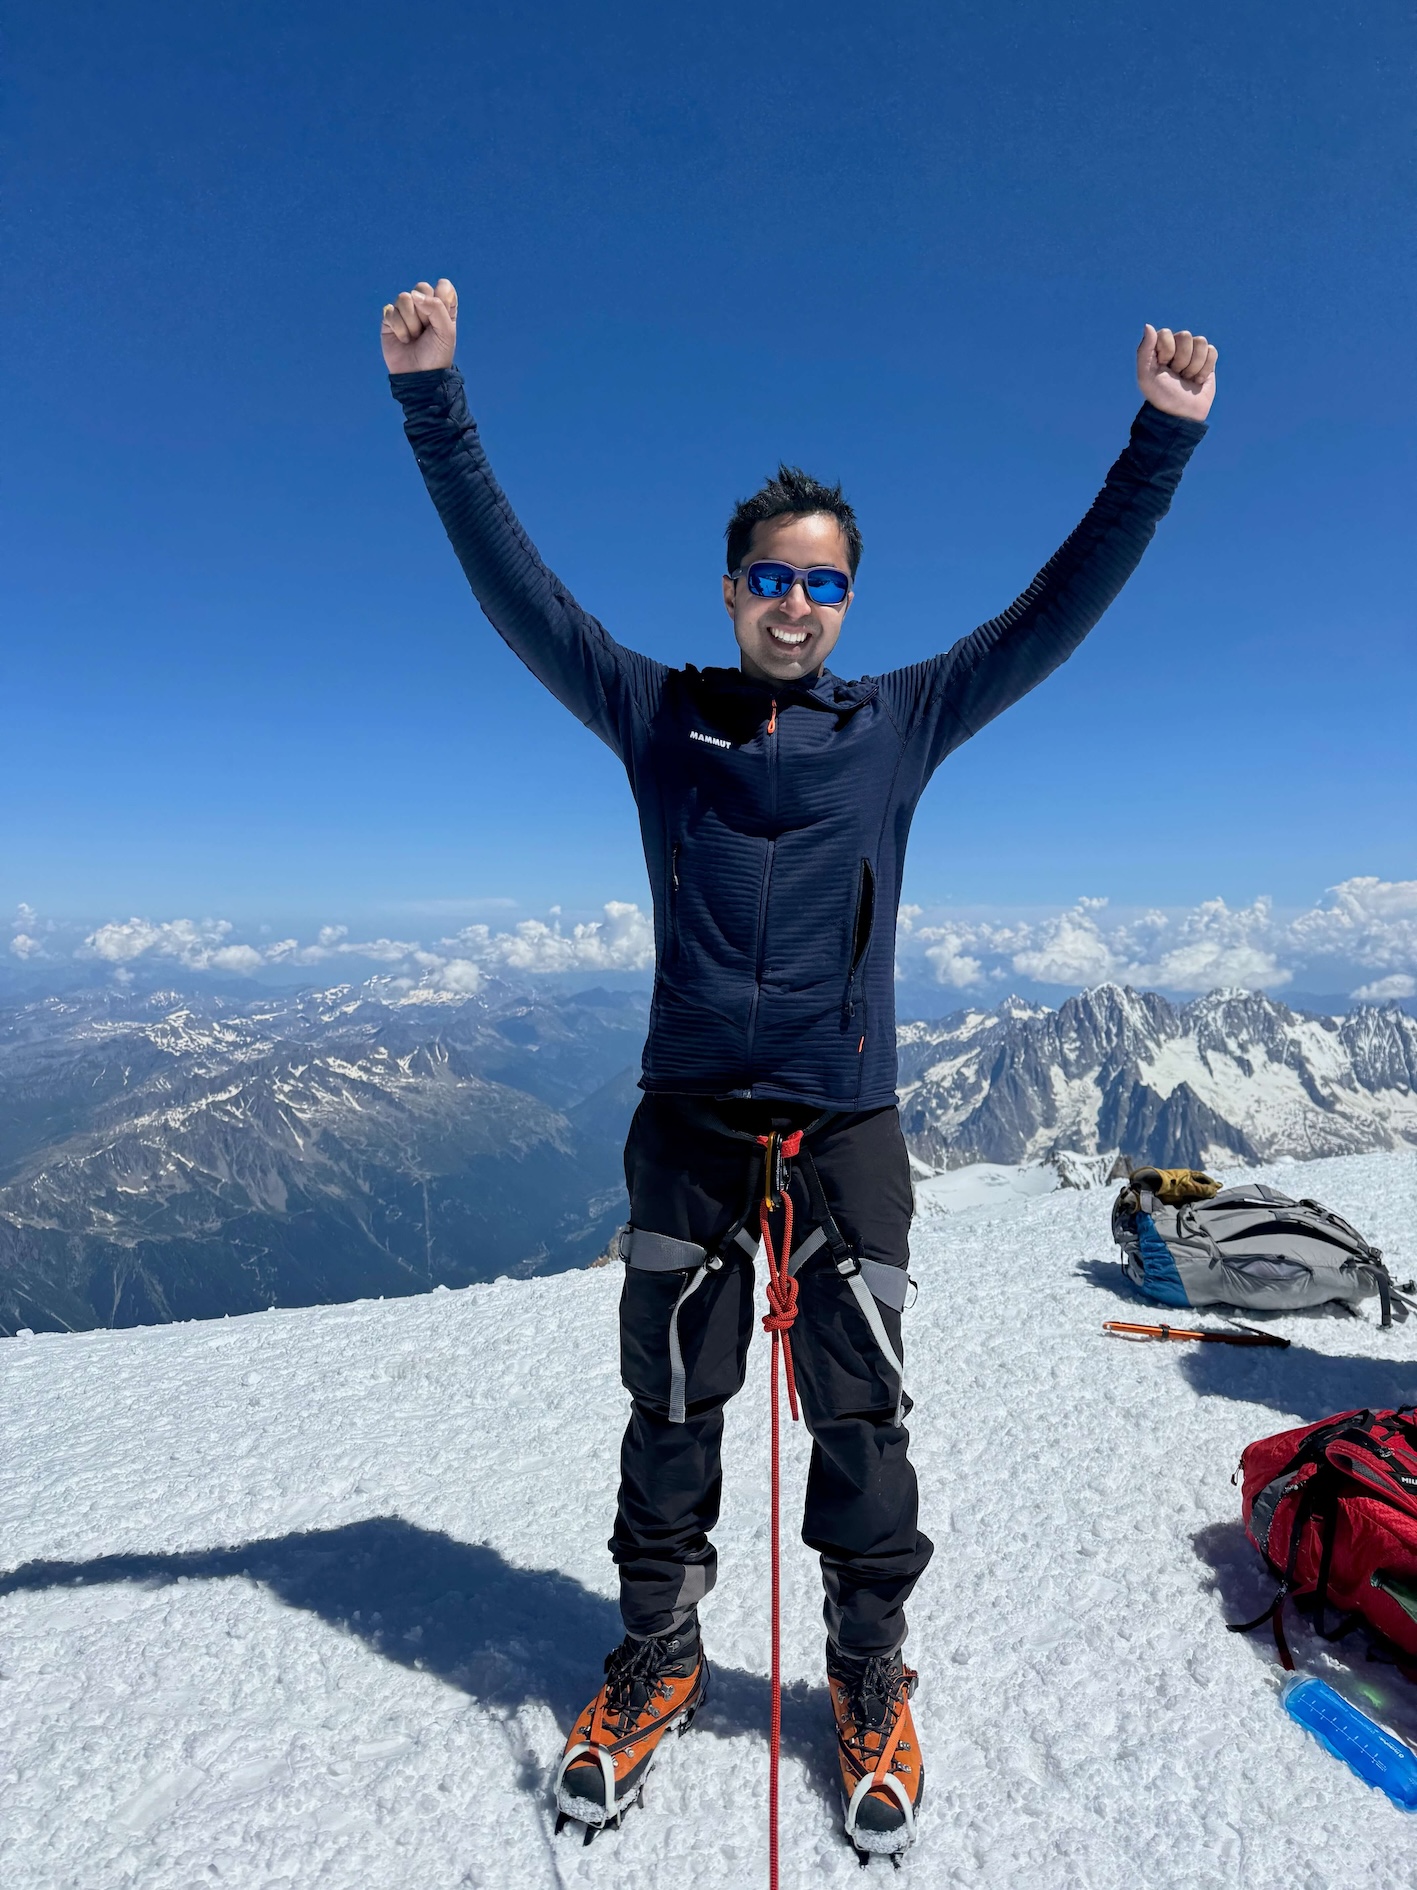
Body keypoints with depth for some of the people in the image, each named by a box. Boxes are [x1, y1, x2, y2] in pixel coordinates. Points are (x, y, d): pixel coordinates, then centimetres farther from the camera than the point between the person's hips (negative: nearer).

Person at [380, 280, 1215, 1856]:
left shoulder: (900, 722, 7)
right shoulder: (657, 713, 6)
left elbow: (1058, 609, 8)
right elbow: (512, 584, 4)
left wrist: (1161, 445, 4)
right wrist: (433, 404, 0)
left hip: (846, 1129, 0)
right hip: (688, 1120, 1)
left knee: (859, 1417, 10)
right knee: (669, 1405, 13)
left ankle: (870, 1679, 34)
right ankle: (657, 1656, 37)